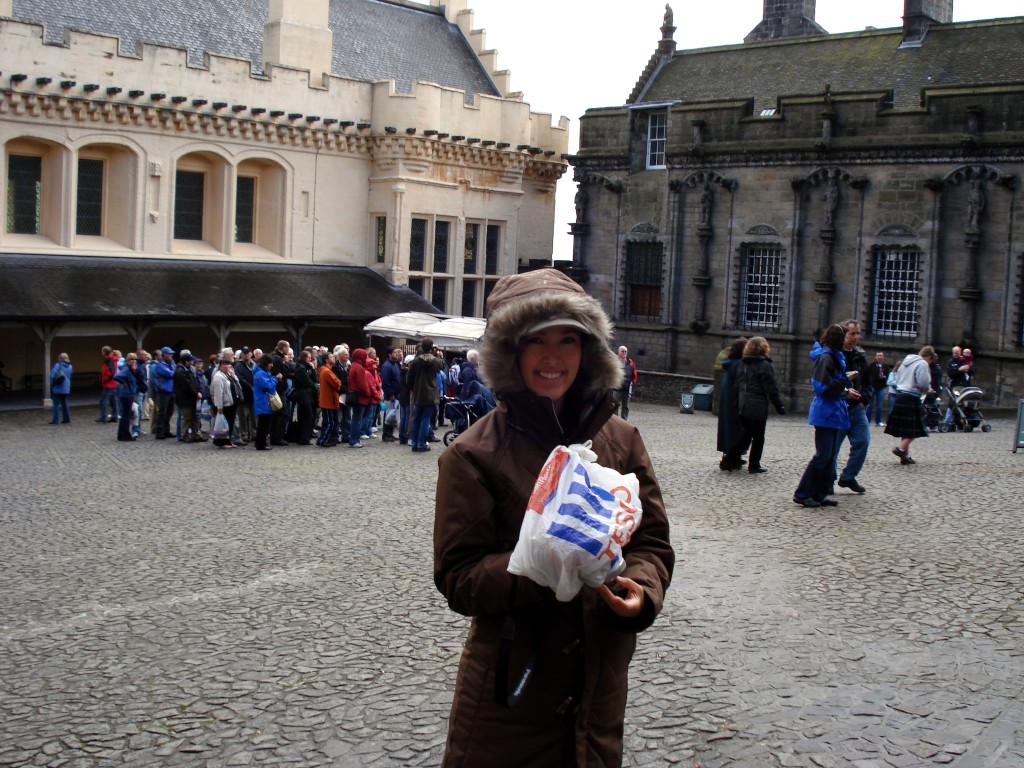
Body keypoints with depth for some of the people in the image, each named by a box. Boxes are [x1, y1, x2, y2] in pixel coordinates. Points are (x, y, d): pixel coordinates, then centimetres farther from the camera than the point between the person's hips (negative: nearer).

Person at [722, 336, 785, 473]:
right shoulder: (764, 365, -10)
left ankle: (730, 459, 5)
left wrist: (737, 406, 15)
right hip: (758, 407, -6)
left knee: (745, 435, 13)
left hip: (743, 405, 6)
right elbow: (771, 389, -13)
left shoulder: (743, 364, 10)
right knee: (758, 437, 5)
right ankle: (754, 466, 7)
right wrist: (779, 406, -8)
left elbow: (737, 386, 11)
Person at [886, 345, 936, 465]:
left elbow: (897, 379, 22)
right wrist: (927, 390, 4)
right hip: (912, 399, -8)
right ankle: (901, 448, -19)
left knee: (905, 428, 12)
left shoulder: (906, 362, 19)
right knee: (915, 428, -4)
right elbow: (924, 383, -18)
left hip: (900, 395, 9)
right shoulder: (923, 364, -8)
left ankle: (905, 455, 12)